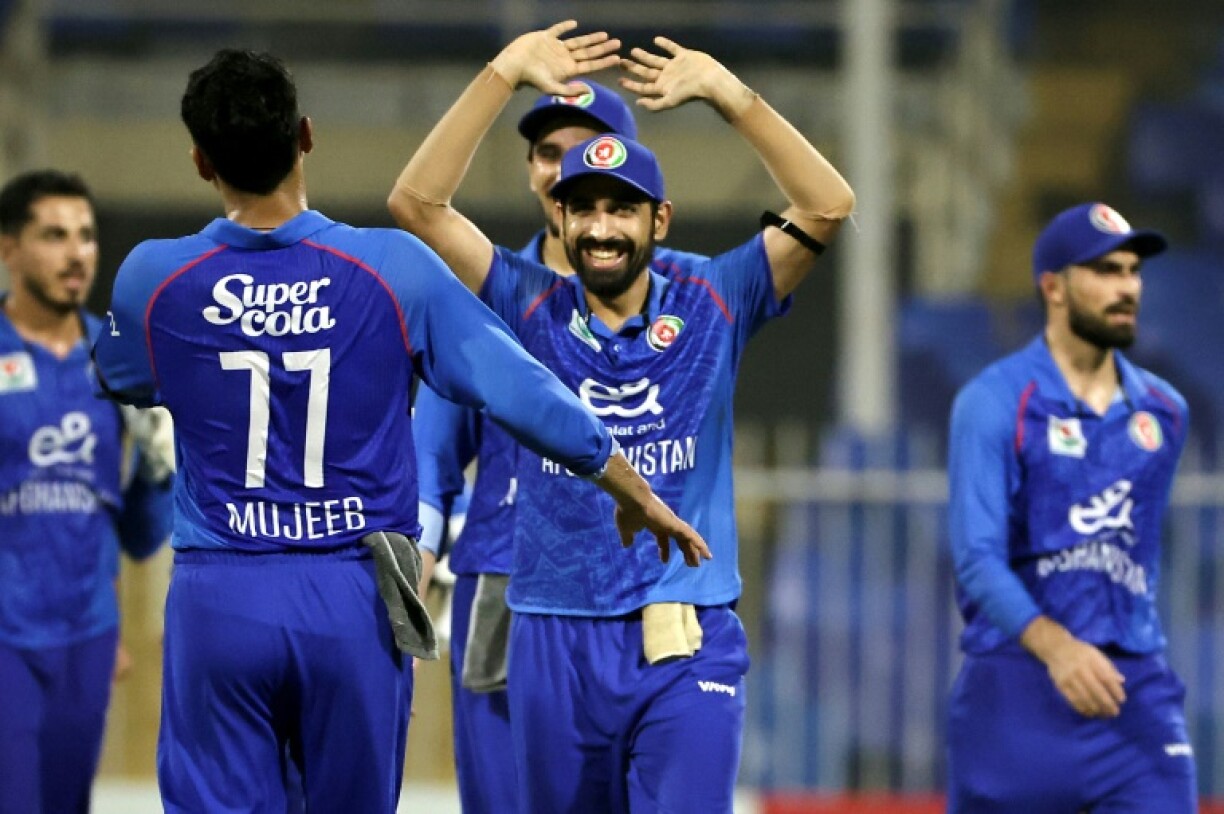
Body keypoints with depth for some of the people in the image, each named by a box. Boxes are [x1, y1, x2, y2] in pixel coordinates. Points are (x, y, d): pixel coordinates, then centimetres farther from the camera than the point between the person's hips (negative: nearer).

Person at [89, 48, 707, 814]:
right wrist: (637, 495, 9)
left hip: (219, 603, 0)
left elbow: (121, 378, 21)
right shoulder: (392, 268, -6)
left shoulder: (154, 281, -3)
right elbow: (521, 390, -3)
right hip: (356, 605, 0)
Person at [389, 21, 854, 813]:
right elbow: (417, 202, -7)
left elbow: (827, 206, -8)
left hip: (687, 647, -2)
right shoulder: (530, 310, 4)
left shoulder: (709, 307, 3)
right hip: (555, 648, 2)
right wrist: (503, 77, -14)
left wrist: (729, 94, -17)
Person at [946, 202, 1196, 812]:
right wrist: (1053, 645, -32)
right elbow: (978, 558, -17)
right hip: (1016, 690, -4)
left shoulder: (1163, 412, 11)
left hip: (1136, 692, 4)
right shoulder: (994, 402, -6)